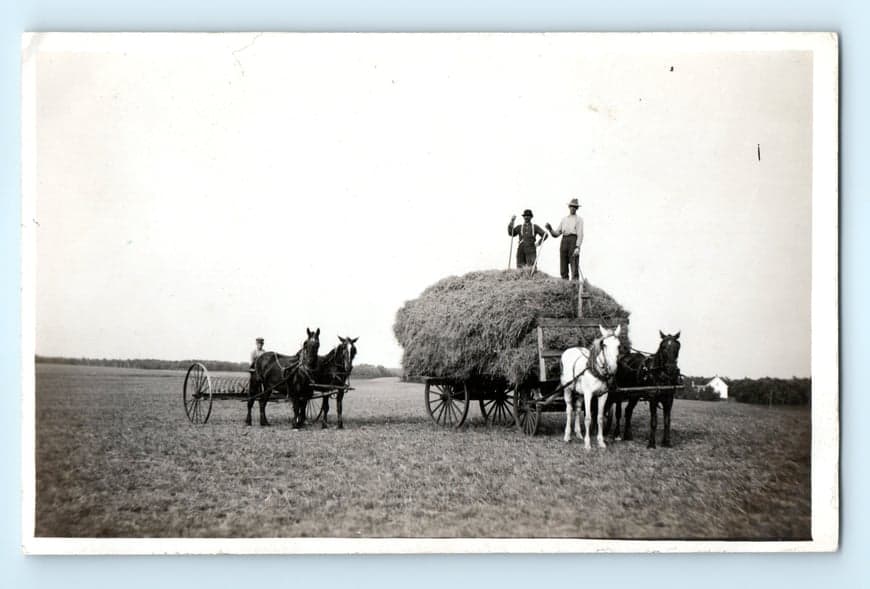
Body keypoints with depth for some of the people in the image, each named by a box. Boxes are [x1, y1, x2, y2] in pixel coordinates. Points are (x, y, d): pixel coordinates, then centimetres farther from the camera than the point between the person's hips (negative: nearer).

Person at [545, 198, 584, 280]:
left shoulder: (579, 219, 10)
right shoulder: (564, 219, 24)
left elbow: (580, 234, -2)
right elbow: (556, 234, 21)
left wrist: (578, 247, -15)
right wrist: (550, 229, 0)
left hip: (573, 240, -5)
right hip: (564, 241, 5)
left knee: (574, 267, -11)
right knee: (563, 268, -1)